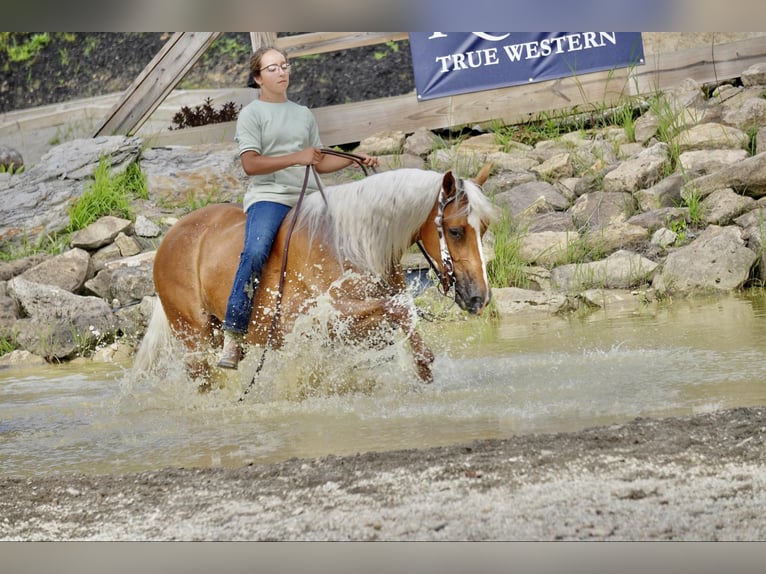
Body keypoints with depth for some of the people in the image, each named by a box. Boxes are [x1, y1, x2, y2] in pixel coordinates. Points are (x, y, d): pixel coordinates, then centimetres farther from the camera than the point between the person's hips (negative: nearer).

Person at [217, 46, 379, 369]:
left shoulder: (304, 114, 22)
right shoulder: (252, 113, 4)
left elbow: (320, 163, 24)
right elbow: (250, 164, -8)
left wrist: (354, 159, 8)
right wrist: (297, 158, -16)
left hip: (308, 197, 6)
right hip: (268, 196, -6)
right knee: (256, 251, -32)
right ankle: (233, 337, -29)